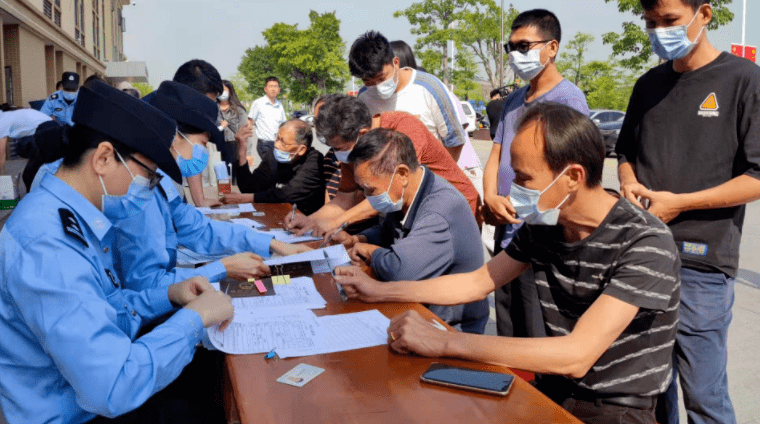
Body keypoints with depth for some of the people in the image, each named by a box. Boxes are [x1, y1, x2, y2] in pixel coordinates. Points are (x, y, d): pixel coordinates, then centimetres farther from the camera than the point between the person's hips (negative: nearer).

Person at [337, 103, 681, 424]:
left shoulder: (645, 243, -22)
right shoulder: (542, 225, -2)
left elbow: (576, 357, -30)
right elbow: (479, 281, 12)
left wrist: (443, 342, -30)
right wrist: (380, 292, 8)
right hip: (552, 390, 6)